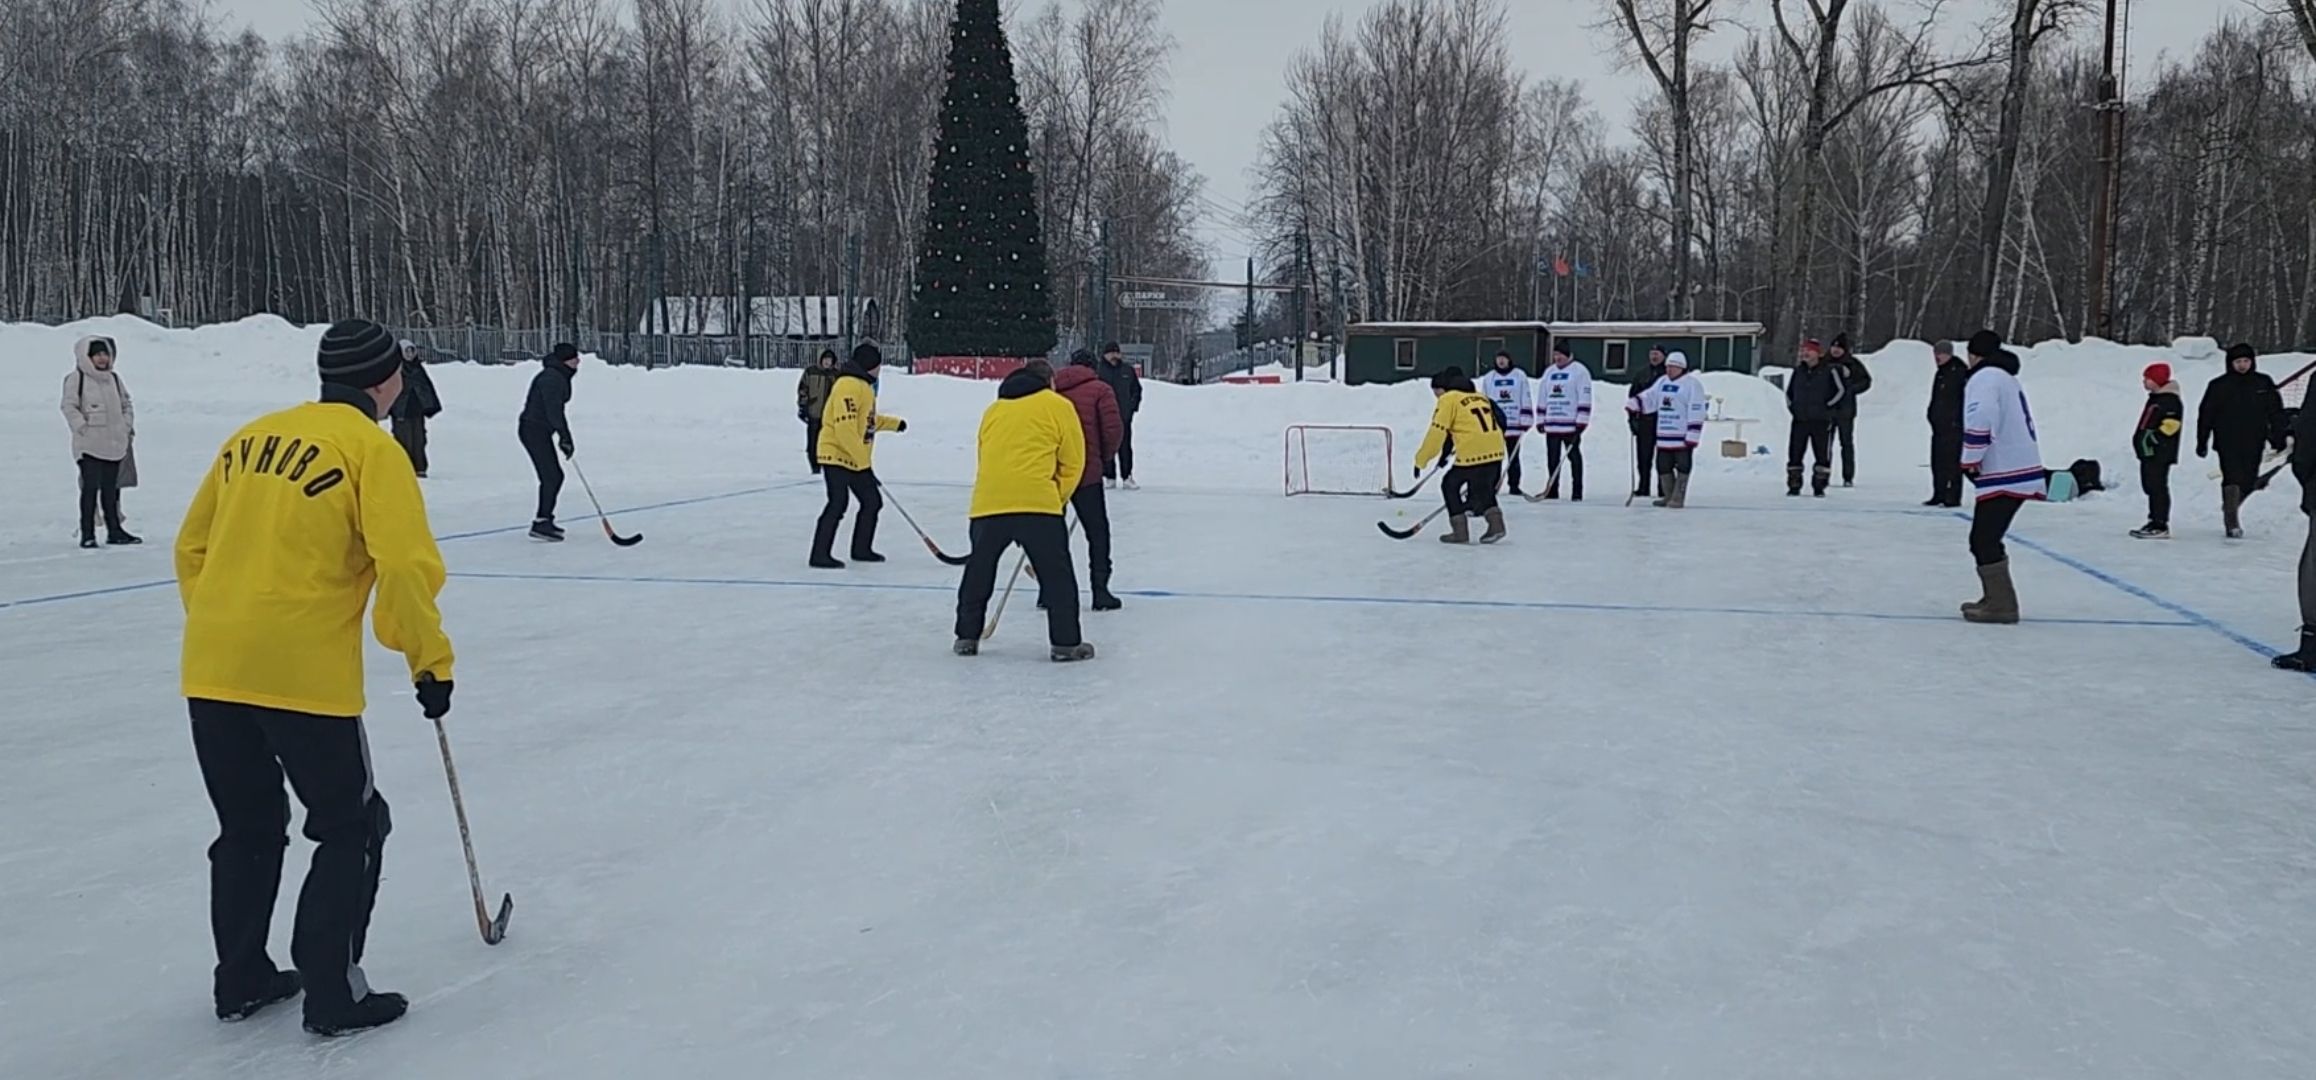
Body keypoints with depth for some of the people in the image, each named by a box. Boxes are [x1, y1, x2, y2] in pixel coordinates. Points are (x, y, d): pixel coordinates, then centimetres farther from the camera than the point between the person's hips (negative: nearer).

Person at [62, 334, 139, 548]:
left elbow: (126, 403, 20)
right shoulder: (76, 379, -4)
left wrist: (127, 426, 9)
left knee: (111, 487, 12)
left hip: (115, 443, 5)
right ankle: (87, 534, -4)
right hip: (89, 444, -5)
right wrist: (82, 427, -15)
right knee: (91, 486, -8)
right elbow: (70, 407, -7)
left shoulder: (113, 378, 14)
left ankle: (114, 530, 19)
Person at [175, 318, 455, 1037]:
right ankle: (332, 995, 9)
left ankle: (241, 980, 31)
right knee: (353, 829, 9)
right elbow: (406, 568, -14)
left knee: (249, 827, 22)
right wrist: (430, 662, -4)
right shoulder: (372, 449, -5)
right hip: (305, 674, -7)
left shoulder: (253, 436, 14)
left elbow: (192, 547, 18)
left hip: (211, 671, 7)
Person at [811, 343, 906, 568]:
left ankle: (861, 549, 24)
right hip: (837, 455, -10)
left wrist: (894, 423, 34)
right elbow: (845, 427, -25)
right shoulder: (849, 385, -18)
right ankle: (820, 555, -11)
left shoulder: (864, 385, 16)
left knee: (873, 501, 12)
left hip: (857, 459, 10)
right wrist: (862, 460, -24)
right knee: (838, 503, -14)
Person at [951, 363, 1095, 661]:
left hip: (988, 502, 4)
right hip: (1037, 503, -4)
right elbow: (1072, 463, 8)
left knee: (979, 572, 19)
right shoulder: (1058, 407, 11)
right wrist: (1055, 499, 19)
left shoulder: (994, 410, 24)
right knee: (1057, 575, 6)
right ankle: (1066, 643, 6)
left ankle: (967, 636, 25)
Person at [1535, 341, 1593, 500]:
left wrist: (1581, 421, -15)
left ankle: (1577, 492, 0)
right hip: (1552, 424, 6)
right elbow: (1543, 398, 20)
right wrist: (1541, 420, 16)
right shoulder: (1549, 372, 16)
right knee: (1552, 458, 8)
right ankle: (1551, 491, 14)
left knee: (1574, 457, -2)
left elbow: (1584, 398, -10)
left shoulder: (1579, 371, -4)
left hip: (1570, 424, -6)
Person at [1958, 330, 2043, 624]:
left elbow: (1981, 420, -26)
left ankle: (2001, 605, -8)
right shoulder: (2007, 378, 22)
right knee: (1986, 539, 18)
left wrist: (1970, 460, -19)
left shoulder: (1984, 378, -10)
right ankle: (1997, 598, 24)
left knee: (1983, 540, -8)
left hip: (2003, 475, -10)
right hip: (2020, 470, 10)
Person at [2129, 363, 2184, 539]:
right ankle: (2154, 522, 20)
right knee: (2151, 487, 13)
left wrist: (2153, 437, -21)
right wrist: (2141, 440, 21)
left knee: (2158, 488, -10)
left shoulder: (2170, 400, -13)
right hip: (2149, 452, 11)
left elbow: (2171, 424, -21)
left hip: (2159, 453, -11)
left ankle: (2161, 526, -10)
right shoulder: (2155, 399, 19)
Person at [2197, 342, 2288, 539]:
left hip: (2253, 443, 3)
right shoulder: (2219, 386, 0)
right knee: (2232, 480, -13)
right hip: (2227, 443, -3)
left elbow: (2276, 413, 11)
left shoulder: (2264, 383, 7)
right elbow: (2205, 414, 4)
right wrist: (2202, 442, 3)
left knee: (2249, 482, 7)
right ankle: (2232, 522, -13)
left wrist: (2280, 440, 7)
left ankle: (2230, 510, 31)